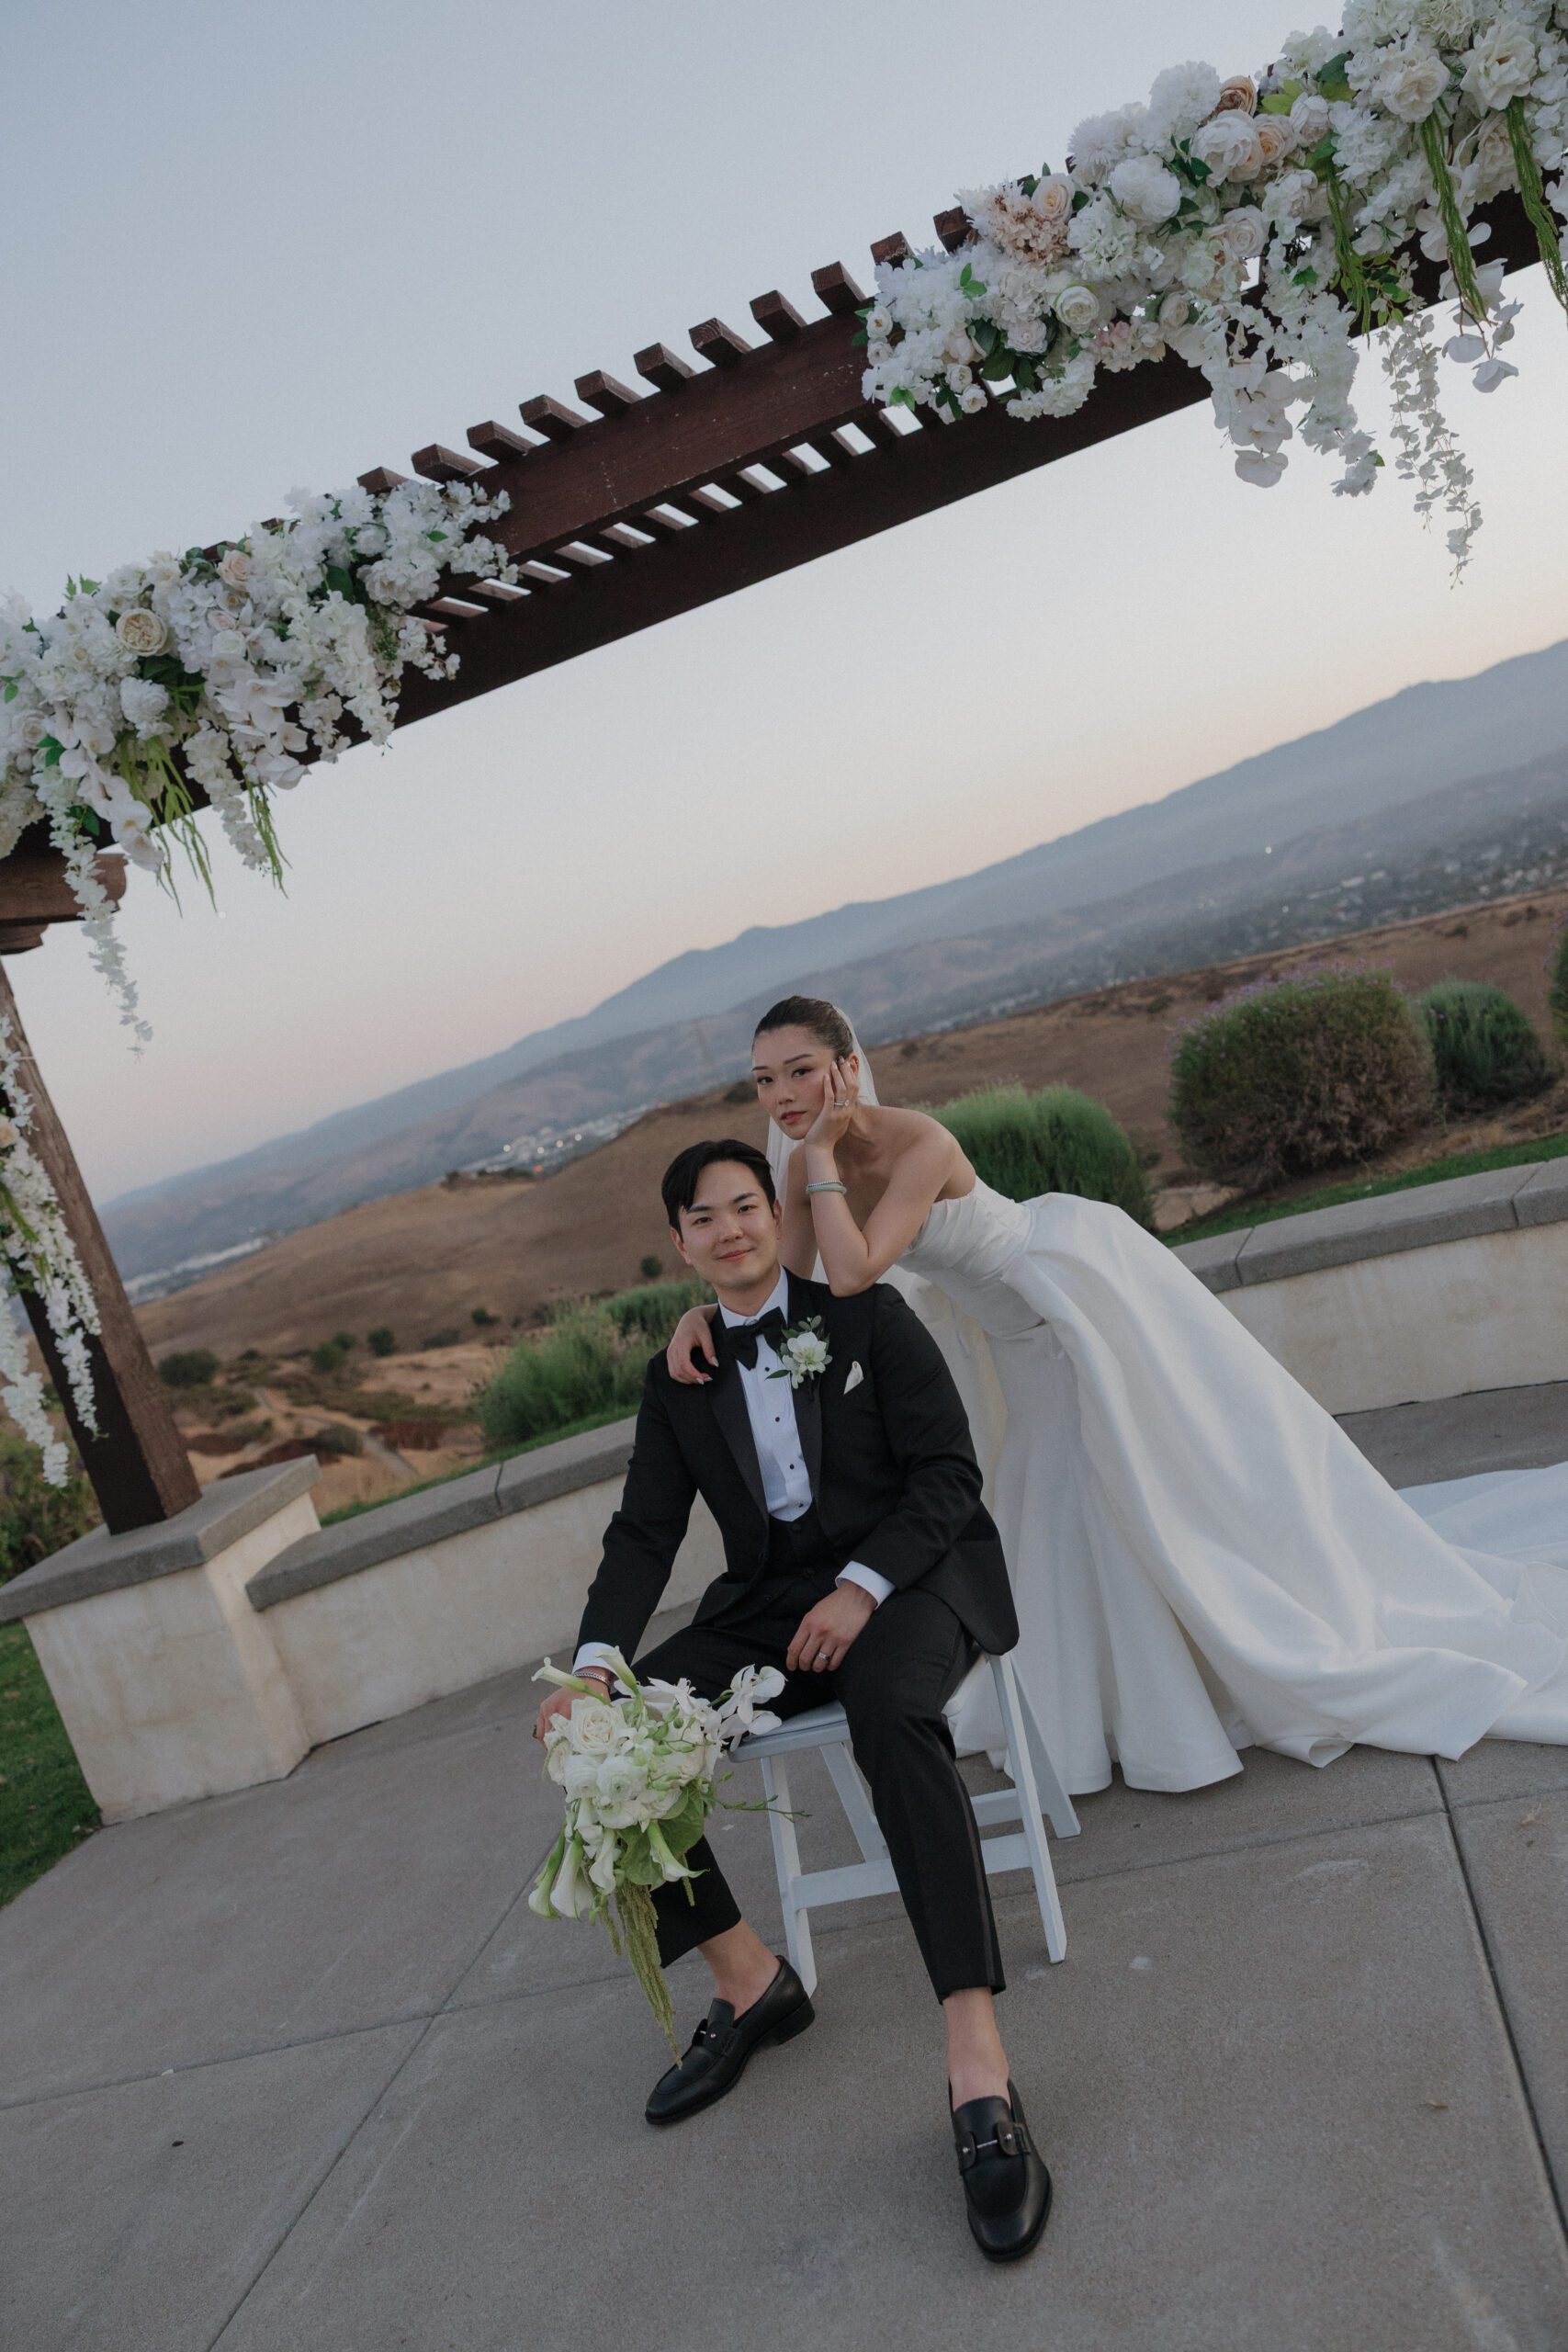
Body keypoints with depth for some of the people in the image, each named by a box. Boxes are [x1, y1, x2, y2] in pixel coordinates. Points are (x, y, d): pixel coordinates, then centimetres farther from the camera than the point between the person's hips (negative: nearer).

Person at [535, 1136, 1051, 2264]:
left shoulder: (865, 1314, 0)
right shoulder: (678, 1375, 10)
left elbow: (950, 1471, -5)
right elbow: (646, 1531, 5)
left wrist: (862, 1587, -20)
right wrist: (596, 1661, -13)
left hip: (906, 1576, -4)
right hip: (770, 1601, 5)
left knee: (891, 1711, -38)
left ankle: (978, 2063, -36)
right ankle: (747, 1978, 3)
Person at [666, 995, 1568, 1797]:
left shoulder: (918, 1144, -34)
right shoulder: (809, 1167, -10)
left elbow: (854, 1273, -45)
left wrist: (823, 1154, -38)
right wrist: (702, 1311, -24)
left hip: (1081, 1283, -8)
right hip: (1021, 1337, 8)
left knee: (1191, 1459, 3)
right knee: (1062, 1499, 17)